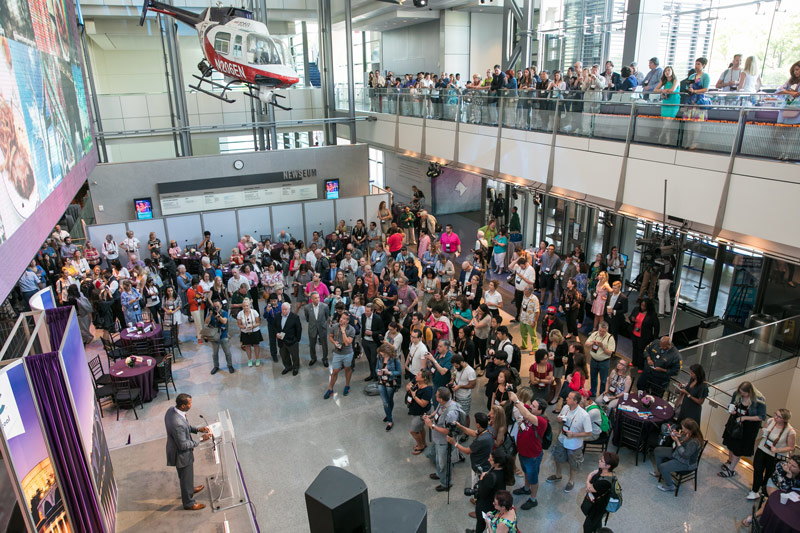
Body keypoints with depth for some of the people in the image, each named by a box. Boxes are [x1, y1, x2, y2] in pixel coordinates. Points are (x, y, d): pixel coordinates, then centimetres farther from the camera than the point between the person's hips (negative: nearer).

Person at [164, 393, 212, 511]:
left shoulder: (171, 411, -12)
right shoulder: (177, 423, -40)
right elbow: (183, 445, -29)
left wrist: (198, 429, -3)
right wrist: (201, 439, -23)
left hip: (176, 451, 9)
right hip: (182, 455, -9)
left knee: (184, 476, 33)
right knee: (186, 478, 15)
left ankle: (189, 489, 58)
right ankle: (188, 503, 37)